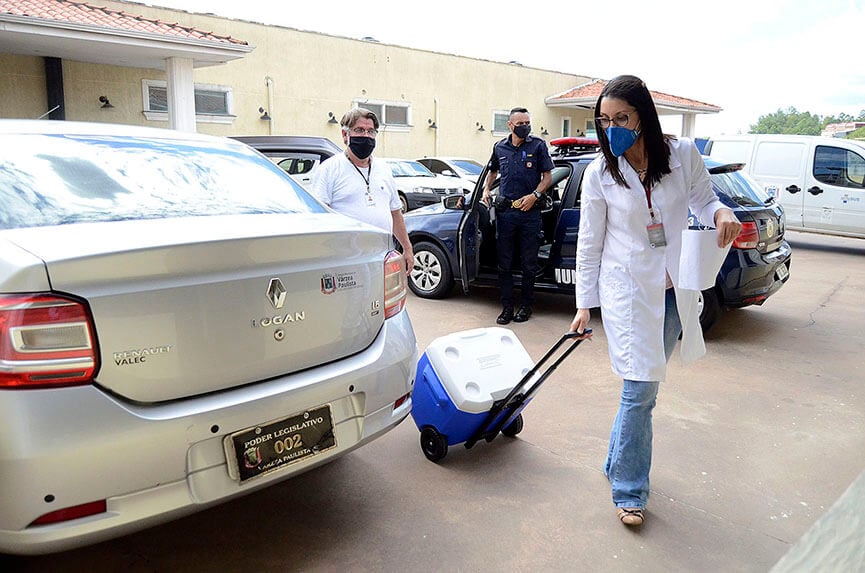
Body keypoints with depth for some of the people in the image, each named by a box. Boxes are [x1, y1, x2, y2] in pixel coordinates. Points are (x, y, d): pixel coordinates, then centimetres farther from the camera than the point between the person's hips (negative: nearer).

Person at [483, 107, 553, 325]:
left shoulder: (538, 145, 2)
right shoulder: (500, 148, 10)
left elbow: (547, 176, 3)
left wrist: (534, 195, -12)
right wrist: (487, 189, 11)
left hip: (529, 211, -2)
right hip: (505, 211, 3)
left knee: (529, 264, 5)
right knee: (504, 264, 5)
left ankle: (526, 306, 18)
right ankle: (507, 307, 14)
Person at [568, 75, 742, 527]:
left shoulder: (683, 154, -4)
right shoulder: (600, 173, -7)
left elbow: (703, 201, 9)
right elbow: (589, 243, -2)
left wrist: (721, 213, -16)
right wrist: (584, 305, -1)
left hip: (673, 291, 3)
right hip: (627, 290, -3)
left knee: (645, 387, 13)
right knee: (640, 390, -5)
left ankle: (618, 464, 34)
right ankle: (630, 491, 12)